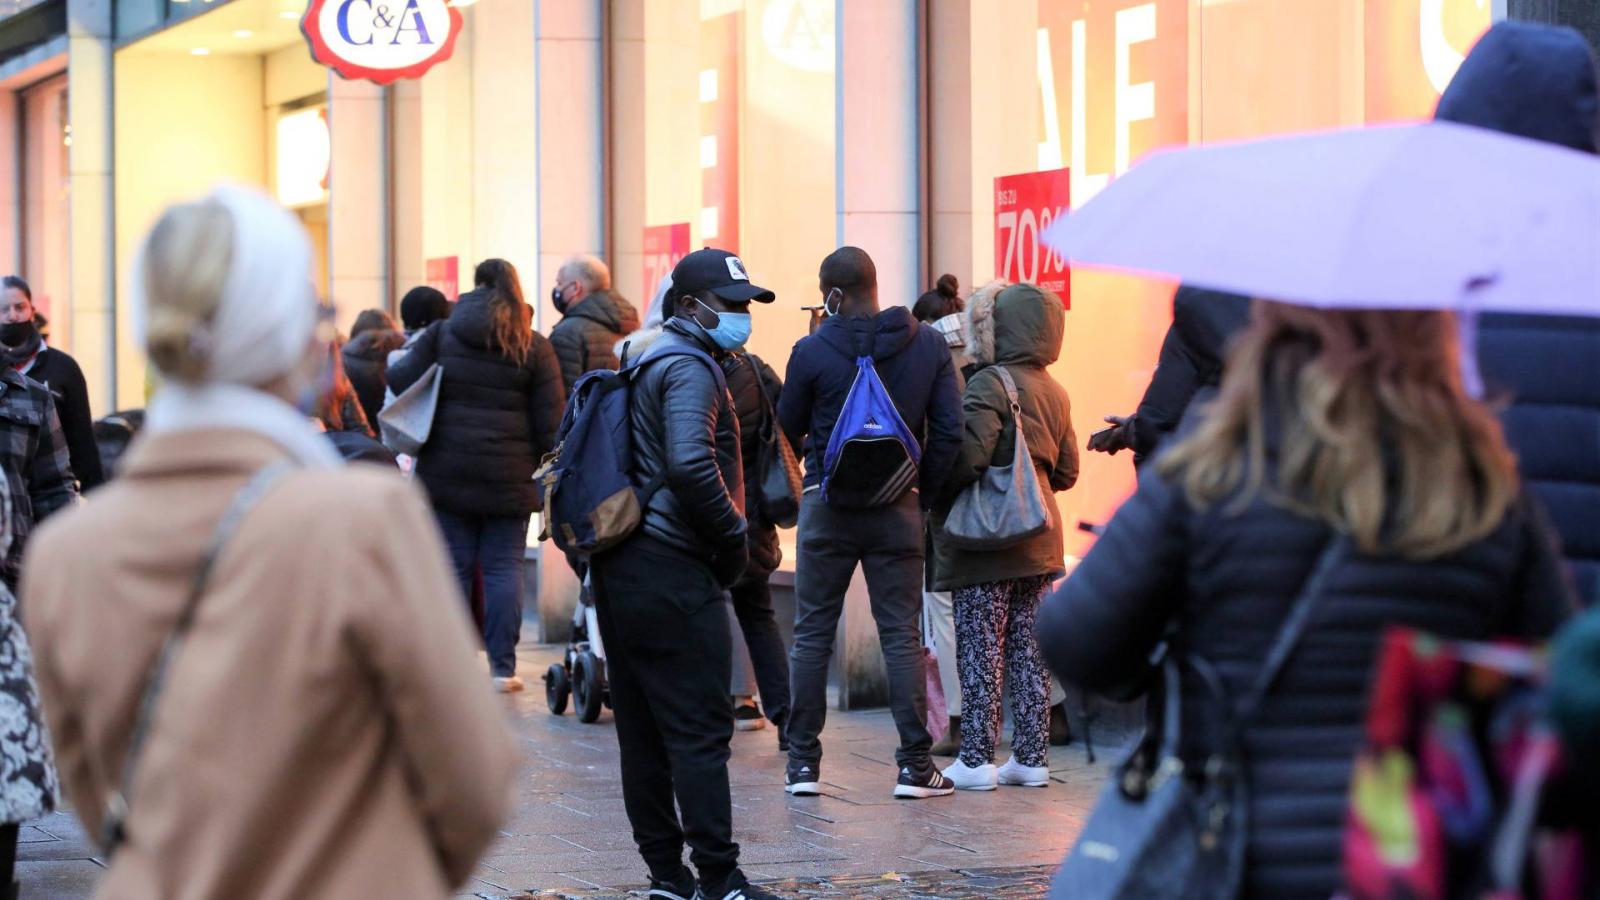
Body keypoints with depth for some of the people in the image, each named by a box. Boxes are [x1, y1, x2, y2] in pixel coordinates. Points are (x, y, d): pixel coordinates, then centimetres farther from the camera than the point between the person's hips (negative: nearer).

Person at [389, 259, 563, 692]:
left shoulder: (441, 333, 2)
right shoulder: (535, 347, 1)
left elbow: (400, 380, -5)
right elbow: (550, 421, -2)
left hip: (447, 470, 1)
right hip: (509, 476, -1)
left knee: (453, 565, 7)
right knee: (504, 567, 4)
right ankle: (503, 667, 3)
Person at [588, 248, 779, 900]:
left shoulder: (646, 362, 20)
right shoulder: (688, 368, -11)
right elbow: (690, 465, -26)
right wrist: (733, 538, -14)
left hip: (622, 566, 10)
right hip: (672, 573, -10)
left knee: (643, 726, 10)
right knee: (700, 728, -8)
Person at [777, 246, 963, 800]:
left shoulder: (813, 352, -7)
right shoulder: (928, 345, 0)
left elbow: (788, 429, 4)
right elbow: (949, 431, -1)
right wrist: (923, 493, 7)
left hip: (827, 506, -1)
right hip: (898, 509, 2)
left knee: (812, 635, 7)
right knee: (902, 637, 5)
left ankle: (803, 763, 9)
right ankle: (915, 766, 2)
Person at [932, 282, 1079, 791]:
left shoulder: (988, 385, -14)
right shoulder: (1054, 392, 10)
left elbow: (968, 459, -24)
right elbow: (1066, 472, 13)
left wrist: (933, 497, -8)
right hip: (1037, 541, 7)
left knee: (981, 651, -2)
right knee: (1029, 650, 10)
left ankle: (976, 759, -1)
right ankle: (1032, 757, 13)